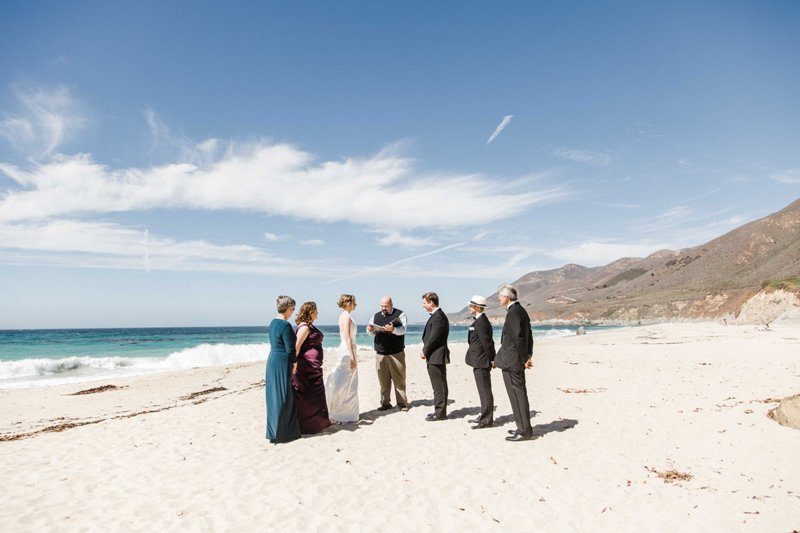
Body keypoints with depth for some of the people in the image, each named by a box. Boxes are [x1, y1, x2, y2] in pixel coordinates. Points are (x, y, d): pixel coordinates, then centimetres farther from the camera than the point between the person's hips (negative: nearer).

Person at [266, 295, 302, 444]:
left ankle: (274, 430, 27)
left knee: (275, 395, 16)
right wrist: (294, 364, -6)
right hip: (282, 363, -9)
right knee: (283, 397, 1)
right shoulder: (285, 325, -20)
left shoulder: (273, 322, 9)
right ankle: (280, 433, 10)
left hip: (272, 360, 9)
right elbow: (290, 348, -19)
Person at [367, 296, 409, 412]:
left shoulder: (400, 314, 0)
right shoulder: (376, 316, 15)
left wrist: (393, 329, -31)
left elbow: (402, 330, -12)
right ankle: (385, 403, 15)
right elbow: (373, 333, 19)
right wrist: (370, 330, -5)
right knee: (383, 380, 6)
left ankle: (402, 403, 7)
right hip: (380, 353, 4)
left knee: (399, 379, -1)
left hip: (396, 353, -4)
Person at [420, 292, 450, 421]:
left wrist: (425, 352, -9)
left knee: (439, 386, -2)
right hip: (434, 357, 10)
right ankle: (439, 411, 24)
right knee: (438, 386, 15)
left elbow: (433, 338, -20)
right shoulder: (436, 316, 15)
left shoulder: (438, 317, -17)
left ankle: (440, 413, 5)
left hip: (436, 357, -10)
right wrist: (425, 351, 9)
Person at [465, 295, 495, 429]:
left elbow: (486, 342, -21)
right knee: (484, 391, 17)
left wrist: (491, 360, -17)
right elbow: (487, 342, 18)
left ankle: (487, 420, 4)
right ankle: (485, 416, 27)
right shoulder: (481, 320, 13)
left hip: (481, 363, -10)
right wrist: (491, 359, 20)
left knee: (485, 391, -3)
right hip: (480, 362, 10)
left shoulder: (481, 322, -19)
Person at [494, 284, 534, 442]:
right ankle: (524, 428, 26)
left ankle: (524, 431, 5)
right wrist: (528, 355, 14)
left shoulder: (513, 312, -18)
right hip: (517, 361, 10)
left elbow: (519, 338, -21)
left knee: (517, 395, -2)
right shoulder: (521, 310, 13)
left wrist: (524, 359, -16)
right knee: (519, 393, 16)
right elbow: (528, 337, 16)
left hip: (511, 361, -10)